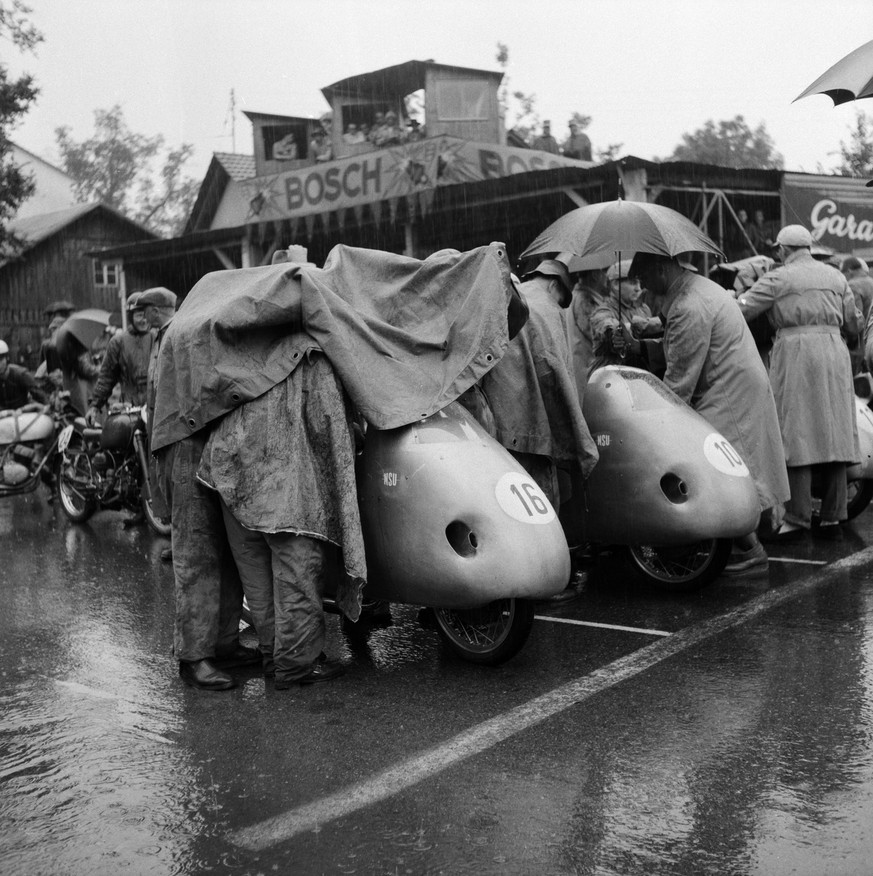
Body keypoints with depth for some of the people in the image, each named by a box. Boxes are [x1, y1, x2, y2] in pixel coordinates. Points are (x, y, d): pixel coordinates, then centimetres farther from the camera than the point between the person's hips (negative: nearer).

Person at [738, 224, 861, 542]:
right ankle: (832, 518, 9)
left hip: (796, 352, -5)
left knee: (797, 435, -3)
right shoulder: (835, 277, 16)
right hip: (834, 353, 5)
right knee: (833, 434, 6)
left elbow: (741, 310, -5)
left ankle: (798, 518, -5)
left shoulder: (778, 279, 0)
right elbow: (854, 324, 19)